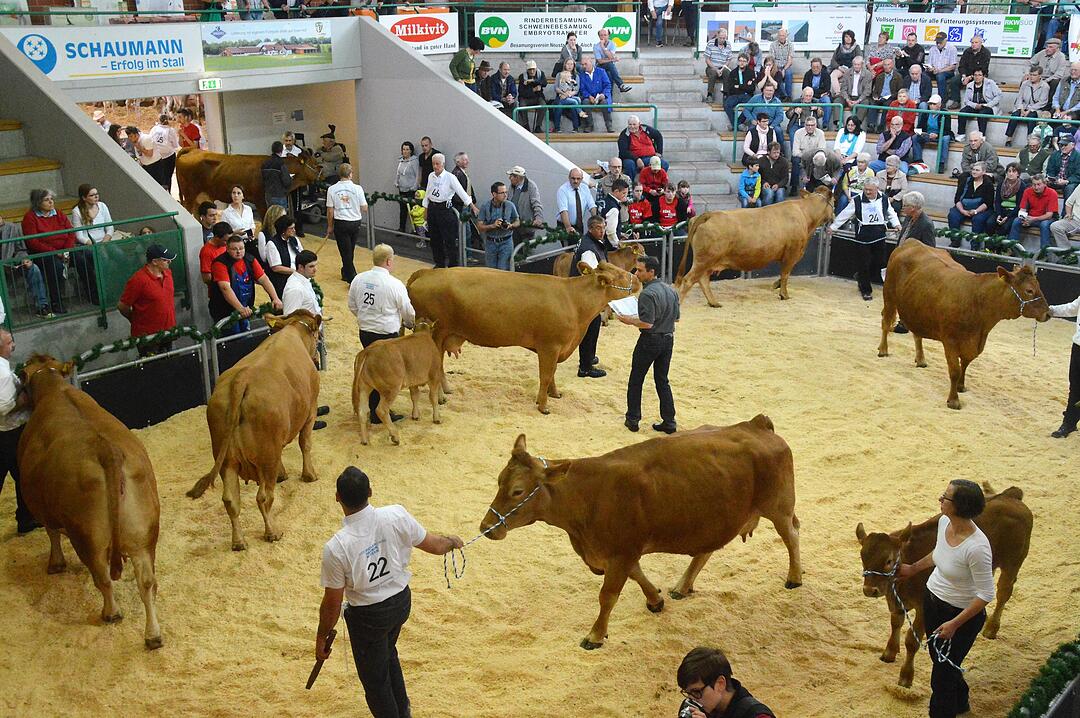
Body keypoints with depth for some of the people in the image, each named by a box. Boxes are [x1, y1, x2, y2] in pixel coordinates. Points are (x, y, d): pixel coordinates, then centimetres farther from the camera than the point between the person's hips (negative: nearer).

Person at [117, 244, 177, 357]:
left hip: (167, 332, 7)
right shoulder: (138, 280, -22)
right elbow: (122, 306, -14)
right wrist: (136, 321, 2)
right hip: (147, 336, -7)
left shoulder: (168, 273, 1)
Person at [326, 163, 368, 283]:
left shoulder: (332, 189, -6)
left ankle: (352, 278, -1)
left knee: (345, 251, 5)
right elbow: (364, 208, -5)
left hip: (340, 223, -1)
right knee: (350, 250, 19)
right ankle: (346, 273, 37)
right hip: (355, 222, 1)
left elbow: (330, 211, -2)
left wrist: (330, 226, 10)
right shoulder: (357, 188, -9)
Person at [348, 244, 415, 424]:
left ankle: (374, 408, 28)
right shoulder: (395, 285, -16)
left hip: (365, 333, 6)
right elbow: (408, 312, -4)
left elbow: (352, 306, 10)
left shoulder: (358, 279, 0)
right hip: (387, 335, -6)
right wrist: (411, 323, 18)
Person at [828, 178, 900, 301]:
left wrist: (896, 224, 5)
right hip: (862, 237, -3)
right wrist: (833, 226, 3)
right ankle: (866, 290, 15)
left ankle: (861, 278, 31)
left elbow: (891, 213, 18)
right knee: (863, 264, 2)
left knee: (878, 262, 7)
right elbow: (845, 215, 0)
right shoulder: (857, 200, -7)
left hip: (879, 237, 3)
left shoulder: (884, 200, 2)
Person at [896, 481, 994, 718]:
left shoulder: (976, 547, -35)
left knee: (943, 672, 9)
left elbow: (986, 594, -25)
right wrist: (913, 568, 19)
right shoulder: (944, 522, -12)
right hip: (933, 600, 8)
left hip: (961, 613, -8)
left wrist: (955, 623, -22)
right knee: (939, 659, 28)